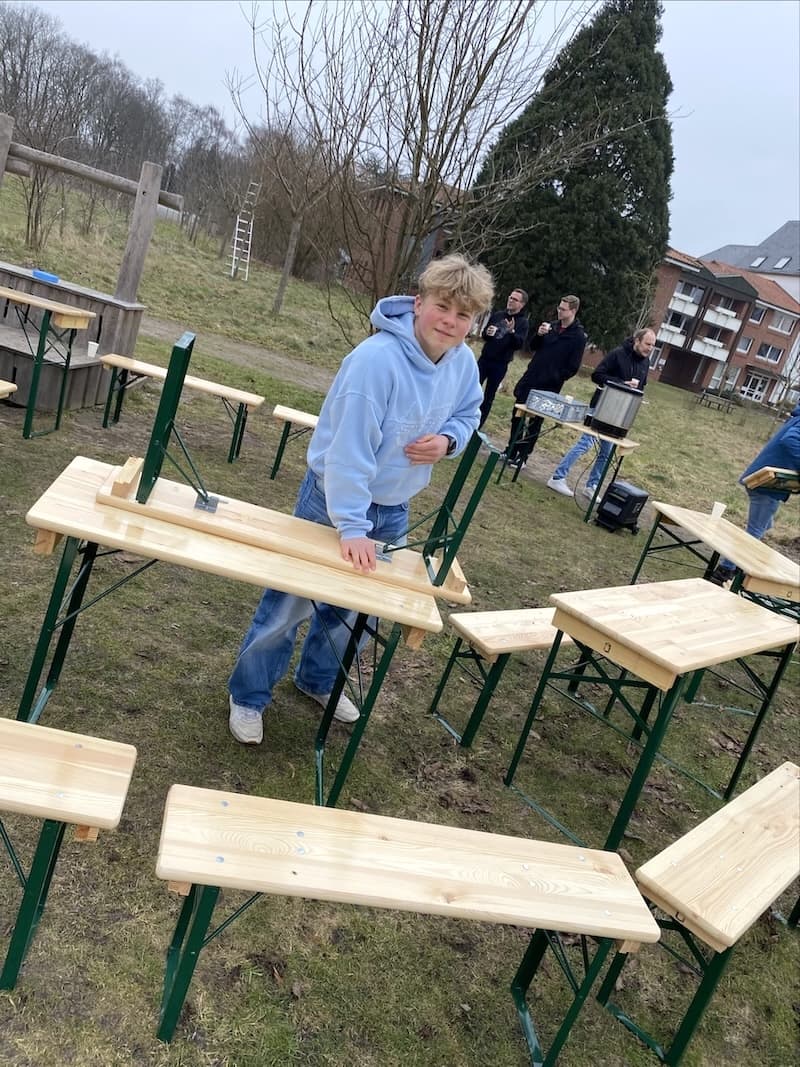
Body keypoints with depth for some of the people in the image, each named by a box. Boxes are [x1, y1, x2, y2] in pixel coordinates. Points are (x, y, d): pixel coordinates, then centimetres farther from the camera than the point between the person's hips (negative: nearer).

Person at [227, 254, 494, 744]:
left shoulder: (464, 363, -8)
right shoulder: (377, 358, -30)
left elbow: (468, 413, 11)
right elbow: (350, 444, -32)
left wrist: (448, 440, -12)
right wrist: (352, 525, -34)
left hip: (393, 507, 7)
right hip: (335, 498, -6)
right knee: (290, 602, 5)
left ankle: (319, 678, 46)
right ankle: (249, 696, 26)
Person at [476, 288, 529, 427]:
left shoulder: (523, 322, -4)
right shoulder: (497, 314, 7)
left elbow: (519, 344, -14)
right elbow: (484, 335, 13)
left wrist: (512, 332, -30)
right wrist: (487, 333, -11)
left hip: (500, 365, -3)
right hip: (484, 359, 3)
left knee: (489, 396, 5)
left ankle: (477, 425, 13)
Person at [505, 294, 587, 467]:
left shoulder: (579, 337, -9)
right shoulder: (552, 326, 7)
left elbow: (572, 368, -10)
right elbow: (533, 347, 11)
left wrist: (553, 380, -13)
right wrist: (539, 334, -8)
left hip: (548, 387, -5)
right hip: (530, 379, 6)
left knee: (534, 423, 1)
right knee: (517, 416, 9)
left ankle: (522, 457, 9)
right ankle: (510, 451, 20)